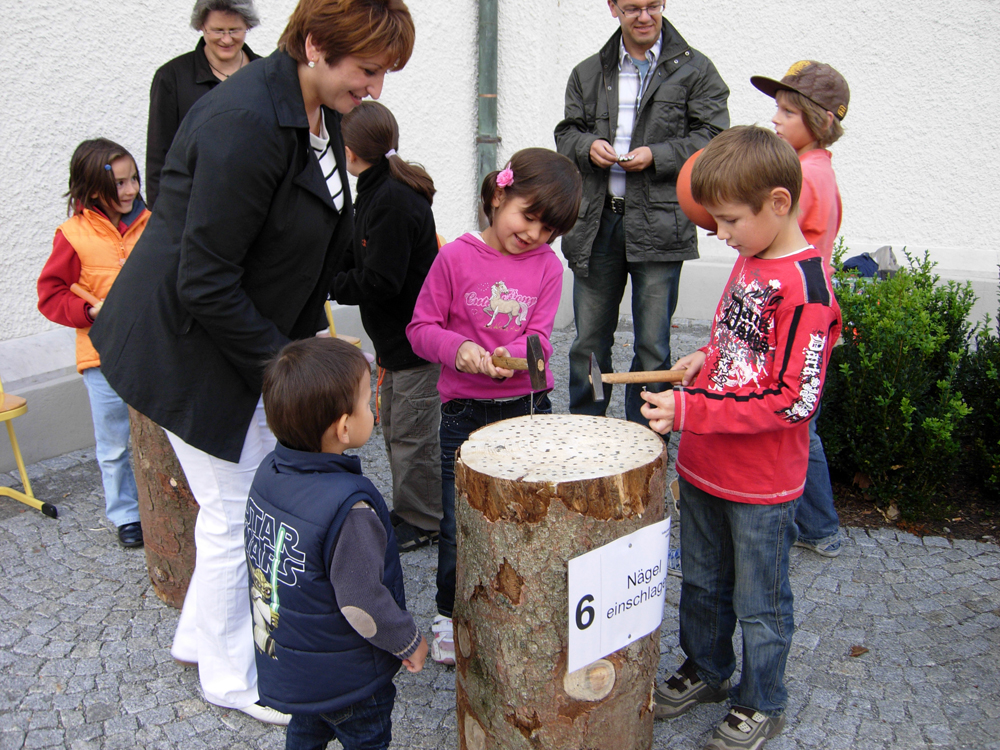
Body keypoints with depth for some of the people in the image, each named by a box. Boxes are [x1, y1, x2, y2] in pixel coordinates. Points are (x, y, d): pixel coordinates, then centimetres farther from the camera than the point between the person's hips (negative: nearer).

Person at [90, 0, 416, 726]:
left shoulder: (319, 114, 3)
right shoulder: (244, 124, -28)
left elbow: (316, 241, 14)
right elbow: (204, 284, -26)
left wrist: (305, 343, 10)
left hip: (253, 335, 9)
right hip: (184, 342, -9)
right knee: (235, 508, 3)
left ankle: (201, 632, 38)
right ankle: (229, 674, 27)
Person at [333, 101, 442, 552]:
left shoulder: (393, 200, -23)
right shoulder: (377, 190, 9)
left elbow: (379, 283, -26)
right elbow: (362, 258, 14)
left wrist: (326, 283, -16)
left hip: (416, 339, -10)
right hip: (395, 334, 10)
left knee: (412, 434, 2)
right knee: (393, 425, 20)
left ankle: (422, 522, 18)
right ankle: (406, 508, 35)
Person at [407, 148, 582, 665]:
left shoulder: (547, 266, 0)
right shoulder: (456, 256, -7)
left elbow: (539, 338, -4)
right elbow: (421, 327, -4)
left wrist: (509, 356, -25)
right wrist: (458, 348, -23)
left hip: (528, 408, 2)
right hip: (465, 410, -2)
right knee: (458, 524, 6)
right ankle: (450, 614, 28)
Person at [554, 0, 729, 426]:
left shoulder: (695, 70, 4)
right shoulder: (587, 74, 15)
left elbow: (712, 137, -1)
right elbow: (567, 132, 16)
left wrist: (656, 156, -14)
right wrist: (588, 146, -6)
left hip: (659, 225, -3)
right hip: (595, 221, 3)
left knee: (652, 348, 2)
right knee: (588, 343, 9)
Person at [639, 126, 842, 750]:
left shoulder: (806, 284, -23)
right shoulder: (750, 260, 4)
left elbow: (793, 400, -25)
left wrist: (692, 412, -27)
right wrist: (708, 359, 2)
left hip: (762, 485, -8)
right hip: (705, 465, 8)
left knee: (759, 603, 13)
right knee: (703, 582, 24)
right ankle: (705, 671, 46)